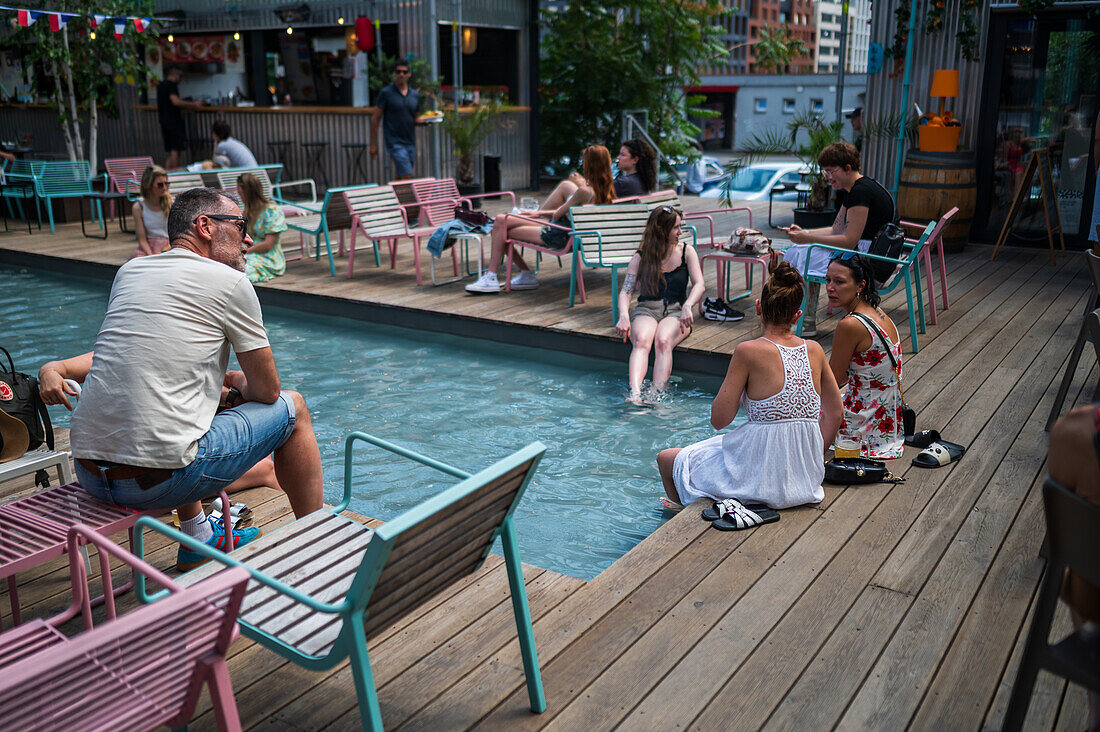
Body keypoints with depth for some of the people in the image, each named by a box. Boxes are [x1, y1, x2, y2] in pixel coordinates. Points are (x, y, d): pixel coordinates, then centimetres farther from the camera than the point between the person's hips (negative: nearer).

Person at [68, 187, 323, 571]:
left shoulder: (129, 270, 16)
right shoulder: (230, 281, -3)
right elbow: (267, 390, 3)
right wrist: (241, 386, 25)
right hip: (159, 480, -8)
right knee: (292, 408, 11)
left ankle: (197, 538, 44)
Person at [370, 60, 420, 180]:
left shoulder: (415, 94, 11)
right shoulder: (386, 92, -3)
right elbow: (376, 118, -2)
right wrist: (373, 144, -5)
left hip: (410, 142, 5)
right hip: (395, 142, -5)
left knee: (400, 177, 10)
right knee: (407, 176, -16)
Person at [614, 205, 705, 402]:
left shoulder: (686, 252, 10)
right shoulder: (640, 258, 7)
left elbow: (699, 285, -2)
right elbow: (625, 291, -1)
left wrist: (687, 306, -24)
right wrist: (623, 316, -23)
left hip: (675, 312, 0)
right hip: (646, 310, 0)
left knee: (663, 341, -34)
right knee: (641, 341, -34)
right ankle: (635, 395, -51)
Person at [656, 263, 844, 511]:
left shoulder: (748, 351, -16)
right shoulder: (814, 350, 1)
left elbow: (718, 420, -12)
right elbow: (835, 414, 11)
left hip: (762, 479, -7)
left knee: (666, 459, 19)